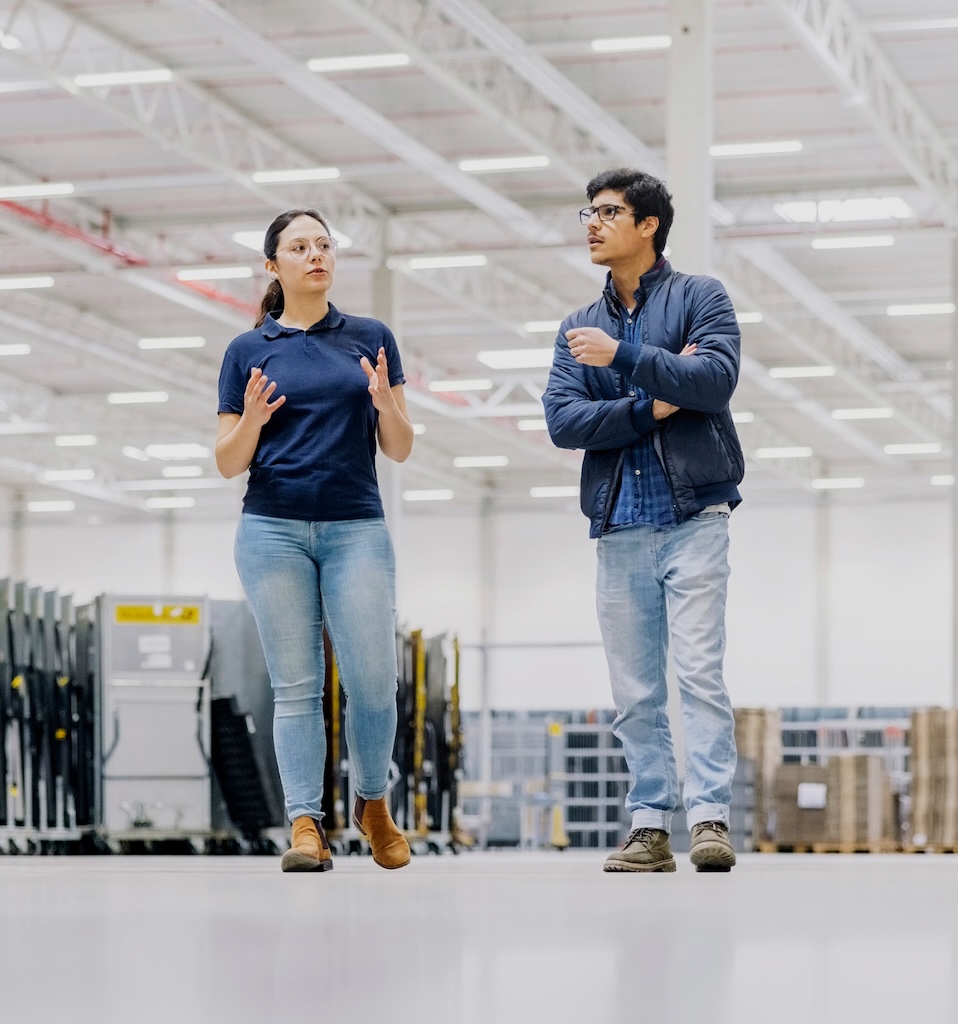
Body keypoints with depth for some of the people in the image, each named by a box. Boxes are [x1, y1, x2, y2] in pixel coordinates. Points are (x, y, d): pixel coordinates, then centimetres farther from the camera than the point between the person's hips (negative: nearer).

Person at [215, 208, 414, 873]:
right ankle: (307, 824, -3)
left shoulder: (372, 339, 10)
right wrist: (252, 419, -12)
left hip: (357, 528, 0)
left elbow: (400, 449, 9)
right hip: (274, 529, 0)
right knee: (296, 684, -3)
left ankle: (373, 803, 18)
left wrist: (386, 404, -12)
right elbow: (229, 463, 8)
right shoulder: (248, 352, 8)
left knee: (373, 679, -5)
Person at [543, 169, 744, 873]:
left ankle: (710, 818, -14)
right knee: (635, 693, 2)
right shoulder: (580, 329, 18)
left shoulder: (700, 298, 6)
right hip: (619, 529, 5)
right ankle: (651, 826, 5)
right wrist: (652, 406, -8)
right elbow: (562, 420, 3)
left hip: (693, 517, -4)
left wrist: (625, 354, -15)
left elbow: (718, 378, -12)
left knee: (700, 672, -13)